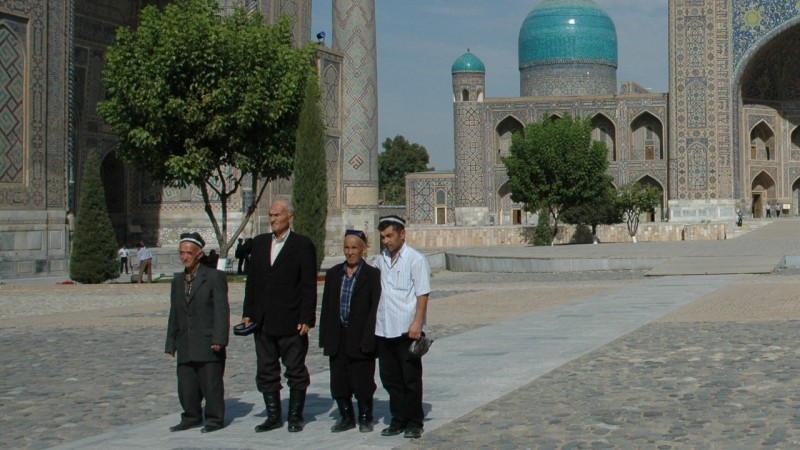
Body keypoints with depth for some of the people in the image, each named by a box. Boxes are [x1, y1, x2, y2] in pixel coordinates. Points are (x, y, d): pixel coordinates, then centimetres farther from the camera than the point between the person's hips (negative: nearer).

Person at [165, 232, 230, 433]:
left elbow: (221, 310, -10)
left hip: (208, 343, -6)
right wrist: (171, 343, 14)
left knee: (211, 383, 0)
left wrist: (219, 339, -17)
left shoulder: (214, 277, -5)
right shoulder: (178, 280, 16)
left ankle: (214, 419, 11)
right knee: (186, 385, 7)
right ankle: (191, 417, 21)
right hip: (185, 345, 6)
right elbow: (174, 314, 18)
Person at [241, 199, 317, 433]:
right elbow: (252, 280, 13)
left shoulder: (302, 245, -5)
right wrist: (248, 313, 7)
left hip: (291, 322, -5)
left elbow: (309, 285, -8)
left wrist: (306, 319, -13)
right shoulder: (259, 243, 11)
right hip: (263, 322, 6)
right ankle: (274, 416, 20)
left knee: (295, 371, 5)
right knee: (266, 371, 10)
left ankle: (295, 417, 15)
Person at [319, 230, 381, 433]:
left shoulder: (372, 274, -4)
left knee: (362, 380, 2)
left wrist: (368, 339, -13)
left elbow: (375, 308, -8)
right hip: (338, 338, 4)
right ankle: (346, 417, 23)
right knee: (338, 381, 8)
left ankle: (365, 418, 19)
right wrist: (325, 338, 5)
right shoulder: (333, 273, 10)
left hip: (360, 338, -4)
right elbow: (326, 307, 11)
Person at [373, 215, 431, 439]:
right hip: (383, 329, 6)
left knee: (411, 378, 3)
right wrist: (372, 322, 8)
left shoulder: (415, 259, -5)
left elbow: (423, 294, -9)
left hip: (407, 328, -5)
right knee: (390, 377, 10)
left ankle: (414, 423, 13)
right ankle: (398, 420, 21)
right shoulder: (380, 261, 11)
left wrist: (417, 323, -16)